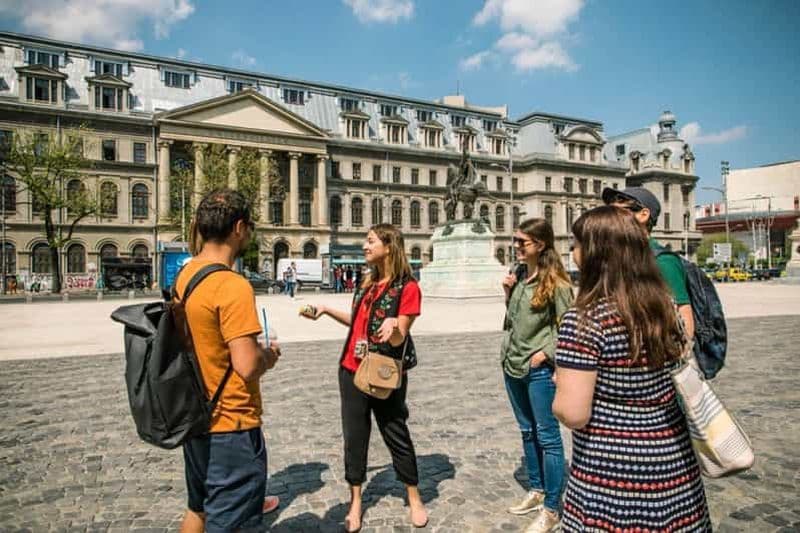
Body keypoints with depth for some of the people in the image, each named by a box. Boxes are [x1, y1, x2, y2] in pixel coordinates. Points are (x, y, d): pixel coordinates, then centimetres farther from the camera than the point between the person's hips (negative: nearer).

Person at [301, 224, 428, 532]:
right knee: (354, 437, 12)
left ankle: (414, 499, 30)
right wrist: (327, 310, 11)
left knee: (396, 436, 9)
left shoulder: (407, 287, -14)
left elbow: (398, 340, -18)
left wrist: (392, 326, -39)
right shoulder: (367, 283, 7)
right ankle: (355, 503, 28)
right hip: (352, 371, 6)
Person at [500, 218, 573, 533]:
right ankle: (536, 490, 35)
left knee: (547, 436, 4)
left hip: (539, 370, -7)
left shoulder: (555, 280, -13)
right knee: (527, 432, 19)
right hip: (512, 366, 8)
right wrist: (508, 294, -1)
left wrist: (545, 354, -15)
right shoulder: (519, 276, 7)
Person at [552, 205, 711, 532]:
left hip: (610, 478, -6)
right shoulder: (665, 307, 0)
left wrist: (560, 386, -4)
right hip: (675, 465, 6)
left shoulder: (584, 320, -21)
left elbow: (572, 414, -23)